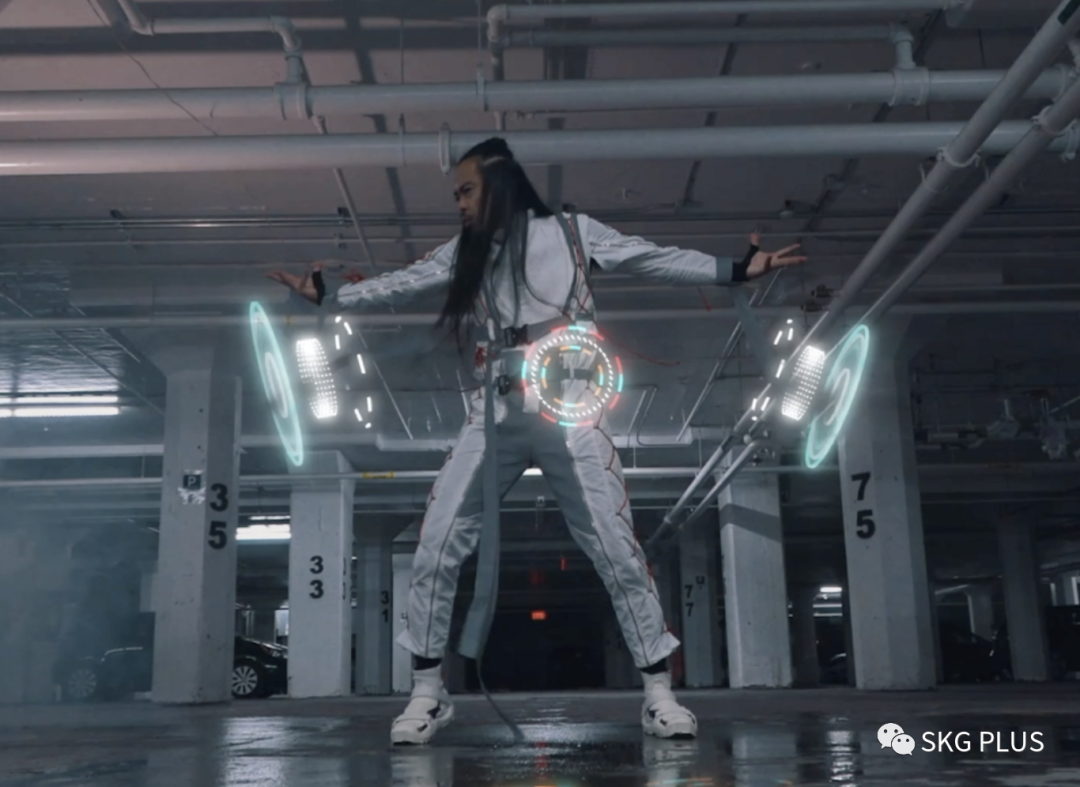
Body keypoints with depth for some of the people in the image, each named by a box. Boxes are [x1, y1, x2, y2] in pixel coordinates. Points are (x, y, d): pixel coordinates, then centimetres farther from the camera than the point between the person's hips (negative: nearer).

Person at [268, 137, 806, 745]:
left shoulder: (572, 232, 6)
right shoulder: (463, 252, 17)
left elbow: (655, 260, 0)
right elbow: (401, 285, 17)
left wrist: (735, 269, -10)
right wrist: (327, 293, 12)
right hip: (494, 417, 3)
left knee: (619, 550, -3)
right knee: (436, 551, -2)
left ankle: (660, 694, 9)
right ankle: (429, 694, 11)